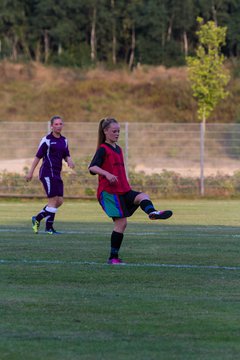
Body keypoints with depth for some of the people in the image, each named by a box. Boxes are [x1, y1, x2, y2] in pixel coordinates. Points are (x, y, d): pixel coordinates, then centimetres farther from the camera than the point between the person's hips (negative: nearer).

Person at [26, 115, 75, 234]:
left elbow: (66, 156, 19)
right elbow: (38, 156, -4)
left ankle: (37, 218, 17)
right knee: (53, 200, -11)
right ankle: (49, 227, -2)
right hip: (47, 173, -7)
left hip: (57, 174, 7)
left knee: (59, 201, 4)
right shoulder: (47, 140, -6)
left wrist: (69, 161, -6)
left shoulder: (64, 141, 13)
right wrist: (31, 172, -4)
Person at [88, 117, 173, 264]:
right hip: (109, 191, -8)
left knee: (143, 197, -20)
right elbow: (92, 167, -19)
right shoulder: (103, 149, -5)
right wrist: (107, 174, -35)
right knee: (121, 222, -11)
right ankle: (113, 257, -8)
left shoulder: (118, 149, 20)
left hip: (123, 191, 8)